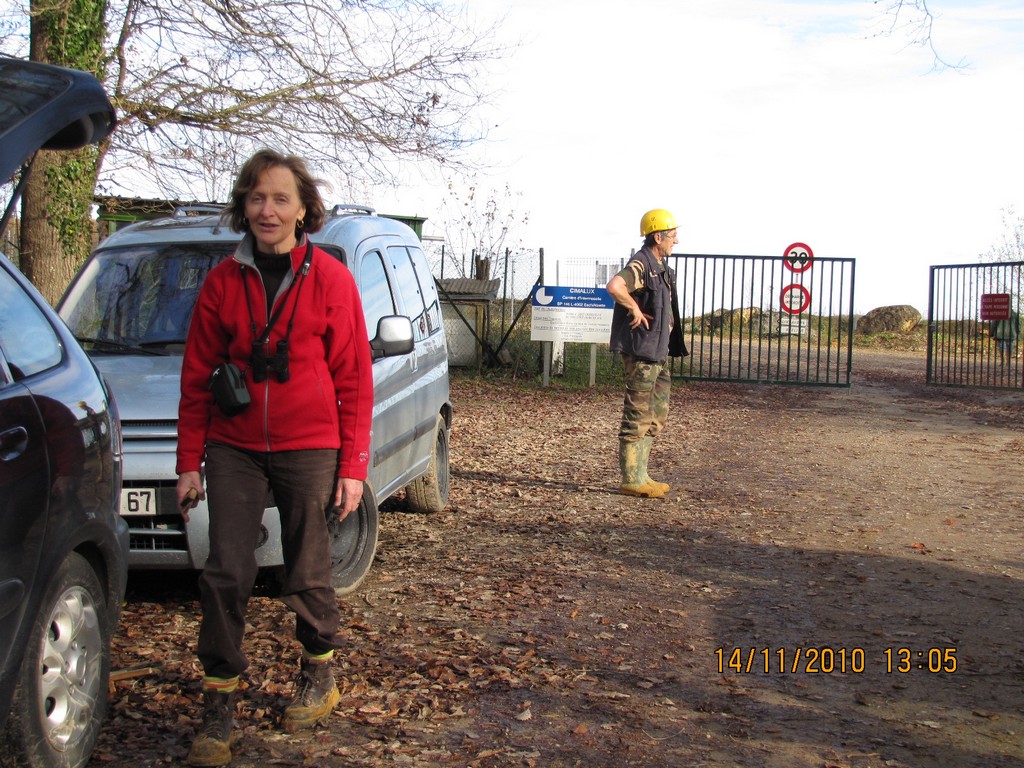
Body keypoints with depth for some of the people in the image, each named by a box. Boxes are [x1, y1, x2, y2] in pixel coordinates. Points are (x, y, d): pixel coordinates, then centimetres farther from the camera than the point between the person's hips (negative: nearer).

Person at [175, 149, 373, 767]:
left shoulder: (330, 278, -3)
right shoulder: (224, 281, 3)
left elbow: (354, 381, -2)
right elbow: (197, 377, 7)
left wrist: (353, 466, -5)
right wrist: (190, 462, 4)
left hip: (309, 448, -2)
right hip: (232, 449, 2)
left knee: (308, 576, 8)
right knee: (227, 575, -1)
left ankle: (319, 672, 33)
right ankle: (220, 708, 10)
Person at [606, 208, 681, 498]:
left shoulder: (659, 267, 16)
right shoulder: (640, 264, -15)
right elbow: (614, 286, -36)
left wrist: (666, 324, 18)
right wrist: (635, 310, -23)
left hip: (656, 353, 10)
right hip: (641, 353, -10)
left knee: (656, 415, 14)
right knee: (637, 417, -6)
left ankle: (640, 476, 20)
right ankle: (631, 480, -1)